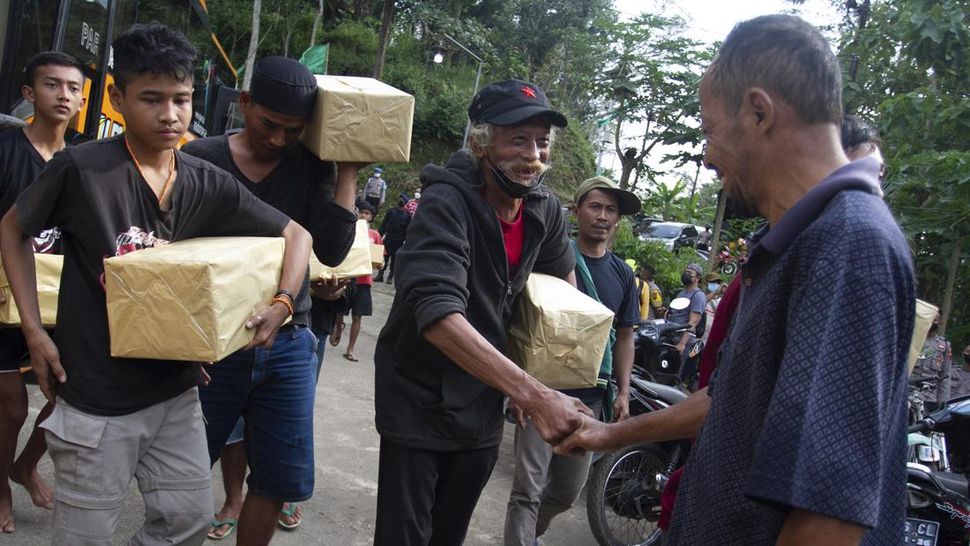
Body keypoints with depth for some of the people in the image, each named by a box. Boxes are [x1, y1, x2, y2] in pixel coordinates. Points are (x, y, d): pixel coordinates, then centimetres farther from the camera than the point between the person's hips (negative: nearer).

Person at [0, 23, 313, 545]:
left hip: (176, 391, 4)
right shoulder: (81, 168, -13)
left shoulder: (208, 183, -3)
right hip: (97, 399, -4)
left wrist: (281, 303, -12)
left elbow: (296, 235, 5)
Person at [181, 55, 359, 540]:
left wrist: (348, 170, -11)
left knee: (278, 479, 7)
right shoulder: (200, 159, -5)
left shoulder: (312, 167, -1)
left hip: (287, 345, 1)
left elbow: (331, 251, -10)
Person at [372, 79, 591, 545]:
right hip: (419, 403, -5)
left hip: (483, 409, 6)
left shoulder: (545, 210, -5)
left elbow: (562, 276, 16)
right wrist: (533, 395, -46)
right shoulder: (447, 203, -24)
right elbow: (437, 314, -38)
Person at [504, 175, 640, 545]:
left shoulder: (622, 274, 10)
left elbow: (624, 337, 15)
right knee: (528, 489, -7)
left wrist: (623, 393, 7)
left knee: (570, 490, 15)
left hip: (591, 397, 5)